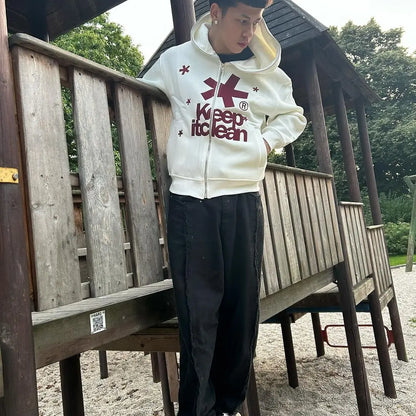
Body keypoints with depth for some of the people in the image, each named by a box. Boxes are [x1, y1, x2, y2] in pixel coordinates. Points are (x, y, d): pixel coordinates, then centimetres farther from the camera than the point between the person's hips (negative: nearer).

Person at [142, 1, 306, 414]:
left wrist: (265, 141, 6)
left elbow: (293, 115, 24)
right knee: (198, 310, -3)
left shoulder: (266, 73, 11)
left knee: (242, 307, 5)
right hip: (189, 199, -1)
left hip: (242, 199, 2)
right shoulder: (175, 60, 8)